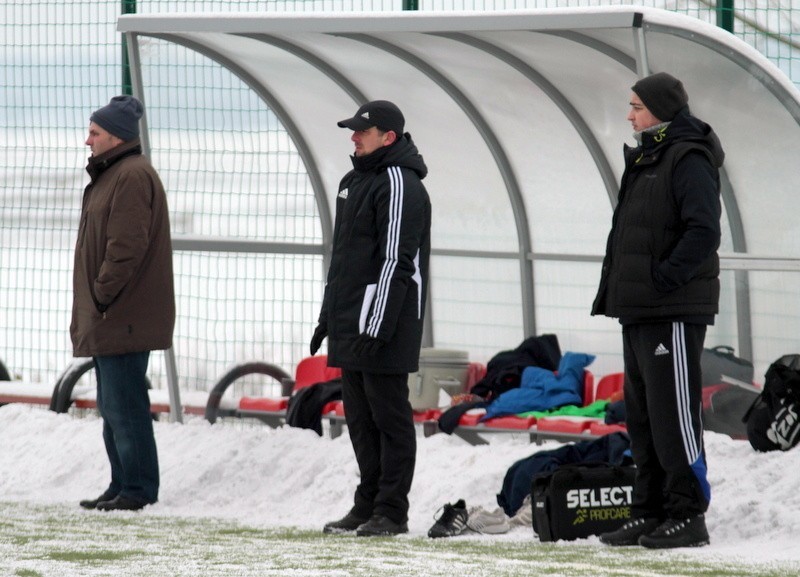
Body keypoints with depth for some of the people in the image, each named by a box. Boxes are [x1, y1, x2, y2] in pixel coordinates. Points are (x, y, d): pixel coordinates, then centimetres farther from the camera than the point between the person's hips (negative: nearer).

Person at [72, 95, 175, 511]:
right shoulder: (110, 175, 20)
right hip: (109, 320, 11)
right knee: (113, 405, 13)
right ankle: (123, 486, 18)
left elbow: (127, 245, -22)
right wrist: (90, 310, 19)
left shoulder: (133, 176, -14)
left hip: (124, 319, -11)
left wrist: (102, 295, -18)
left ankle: (138, 488, -7)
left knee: (124, 405, -9)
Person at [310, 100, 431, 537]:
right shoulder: (354, 181, 18)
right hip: (349, 322, 10)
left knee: (388, 416, -5)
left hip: (383, 322, -9)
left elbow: (396, 262, -18)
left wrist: (376, 328, -22)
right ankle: (368, 503, 18)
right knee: (359, 418, 12)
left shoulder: (400, 186, -13)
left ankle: (391, 512, -3)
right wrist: (328, 316, 22)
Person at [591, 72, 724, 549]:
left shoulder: (689, 161, -10)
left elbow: (704, 232, -21)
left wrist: (665, 278, -22)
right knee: (642, 413, 12)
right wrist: (613, 290, 15)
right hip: (639, 310, 10)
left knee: (673, 410, -10)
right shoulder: (645, 160, 20)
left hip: (674, 312, -10)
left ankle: (688, 514, -8)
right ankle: (650, 513, 17)